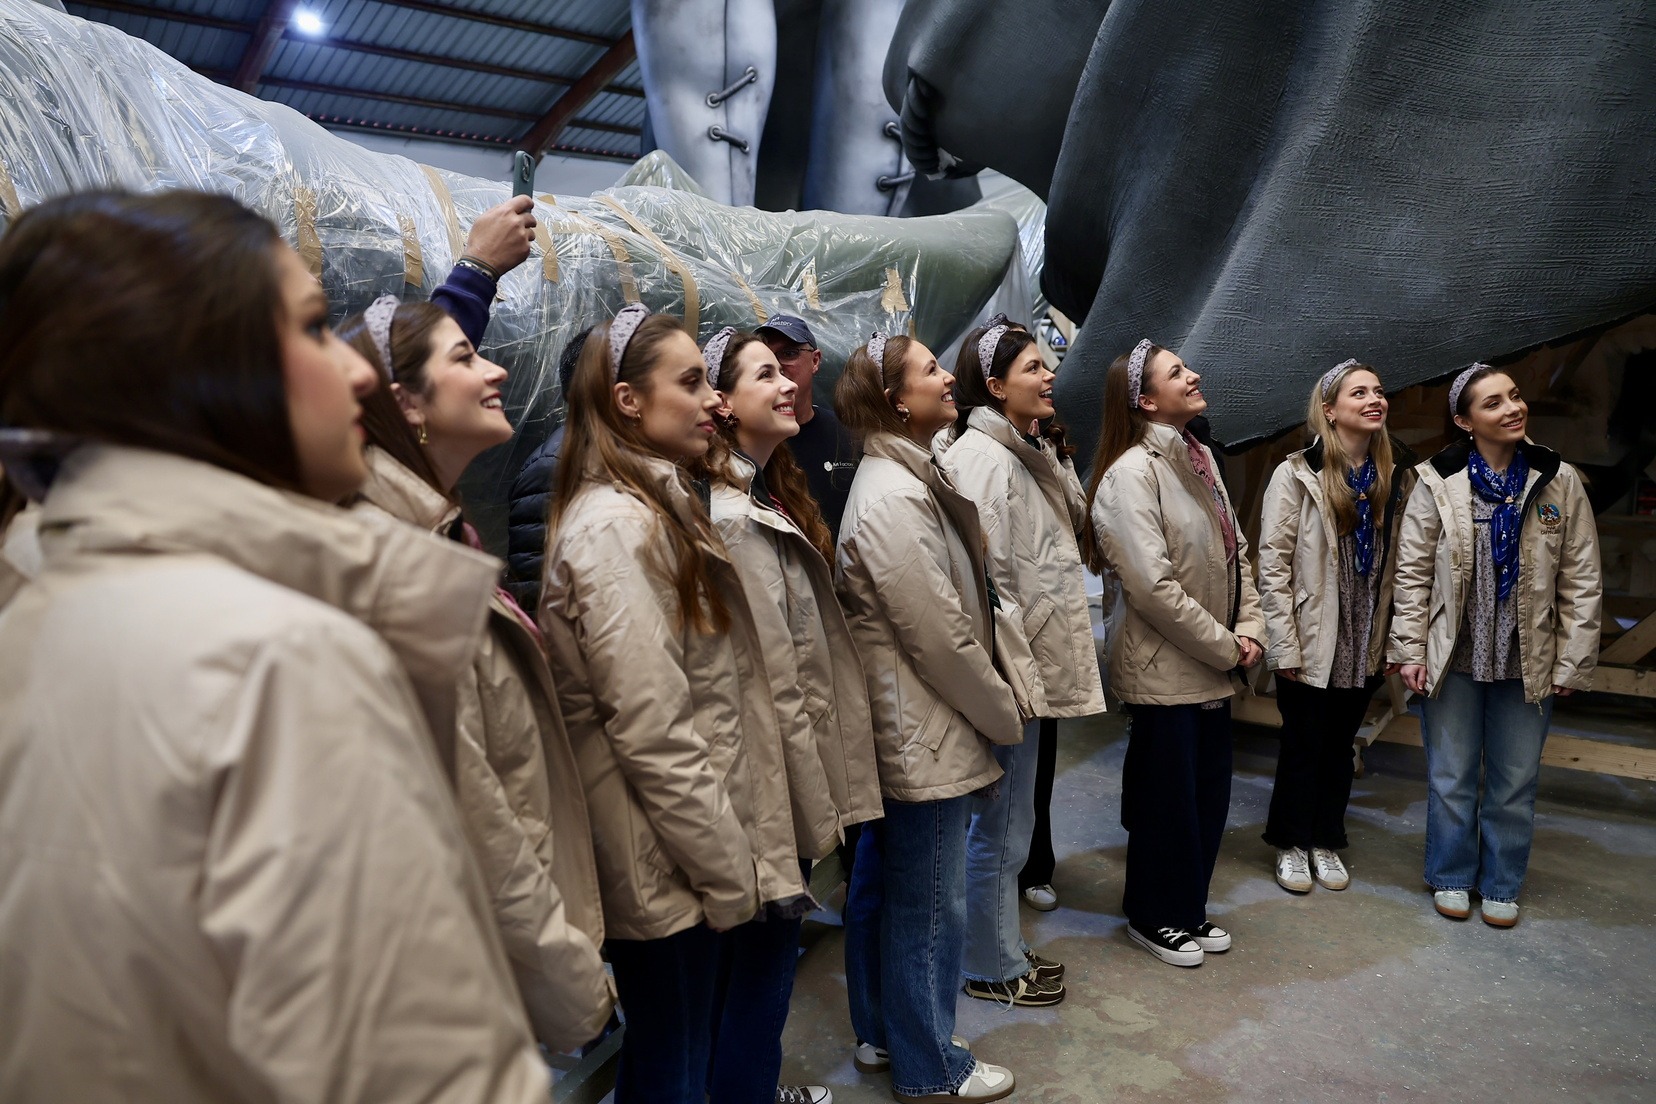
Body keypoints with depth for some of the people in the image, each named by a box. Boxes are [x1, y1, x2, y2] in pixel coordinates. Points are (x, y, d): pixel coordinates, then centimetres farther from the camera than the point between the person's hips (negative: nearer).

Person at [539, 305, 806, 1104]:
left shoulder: (658, 508, 11)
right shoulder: (613, 527, -20)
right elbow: (652, 733, -23)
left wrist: (745, 850, 15)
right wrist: (731, 869, -15)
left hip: (691, 858, 9)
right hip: (668, 866, -9)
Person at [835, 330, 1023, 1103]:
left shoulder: (899, 478, 11)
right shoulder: (895, 498, -22)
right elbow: (942, 638, -21)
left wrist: (991, 707, 10)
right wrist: (1005, 716, -7)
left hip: (895, 730, 10)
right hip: (927, 736, -10)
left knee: (881, 885, 20)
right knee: (931, 906, 6)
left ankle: (880, 1033, 38)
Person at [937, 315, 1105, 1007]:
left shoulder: (1024, 450, 15)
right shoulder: (982, 456, -17)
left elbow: (1074, 522, 21)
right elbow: (985, 577, -22)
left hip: (1031, 669, 10)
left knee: (1008, 825, 20)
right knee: (999, 829, 4)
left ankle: (1003, 949, 34)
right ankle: (992, 968, 21)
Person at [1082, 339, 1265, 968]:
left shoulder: (1198, 456, 9)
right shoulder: (1131, 473, -18)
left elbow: (1235, 551, 12)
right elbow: (1155, 586, -23)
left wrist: (1249, 626, -1)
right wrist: (1225, 647, -14)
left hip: (1213, 667, 8)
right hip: (1165, 672, -8)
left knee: (1210, 795, 17)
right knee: (1165, 799, 7)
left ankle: (1189, 909, 36)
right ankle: (1153, 918, 27)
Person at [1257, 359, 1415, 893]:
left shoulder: (1397, 476, 4)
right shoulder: (1297, 473, -10)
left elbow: (1403, 565, 5)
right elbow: (1273, 564, -12)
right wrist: (1283, 645, -15)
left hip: (1365, 647, 4)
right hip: (1310, 645, -4)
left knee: (1339, 746, 16)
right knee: (1302, 746, 9)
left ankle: (1327, 843, 32)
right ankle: (1292, 844, 27)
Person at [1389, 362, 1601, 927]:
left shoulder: (1560, 482, -2)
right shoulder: (1438, 483, -6)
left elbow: (1582, 580, 0)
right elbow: (1412, 572, -3)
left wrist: (1573, 663, -3)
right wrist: (1411, 650, -7)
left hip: (1528, 662, 1)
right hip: (1453, 658, -1)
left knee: (1515, 782, 12)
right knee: (1451, 778, 11)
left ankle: (1501, 886, 31)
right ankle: (1451, 877, 30)